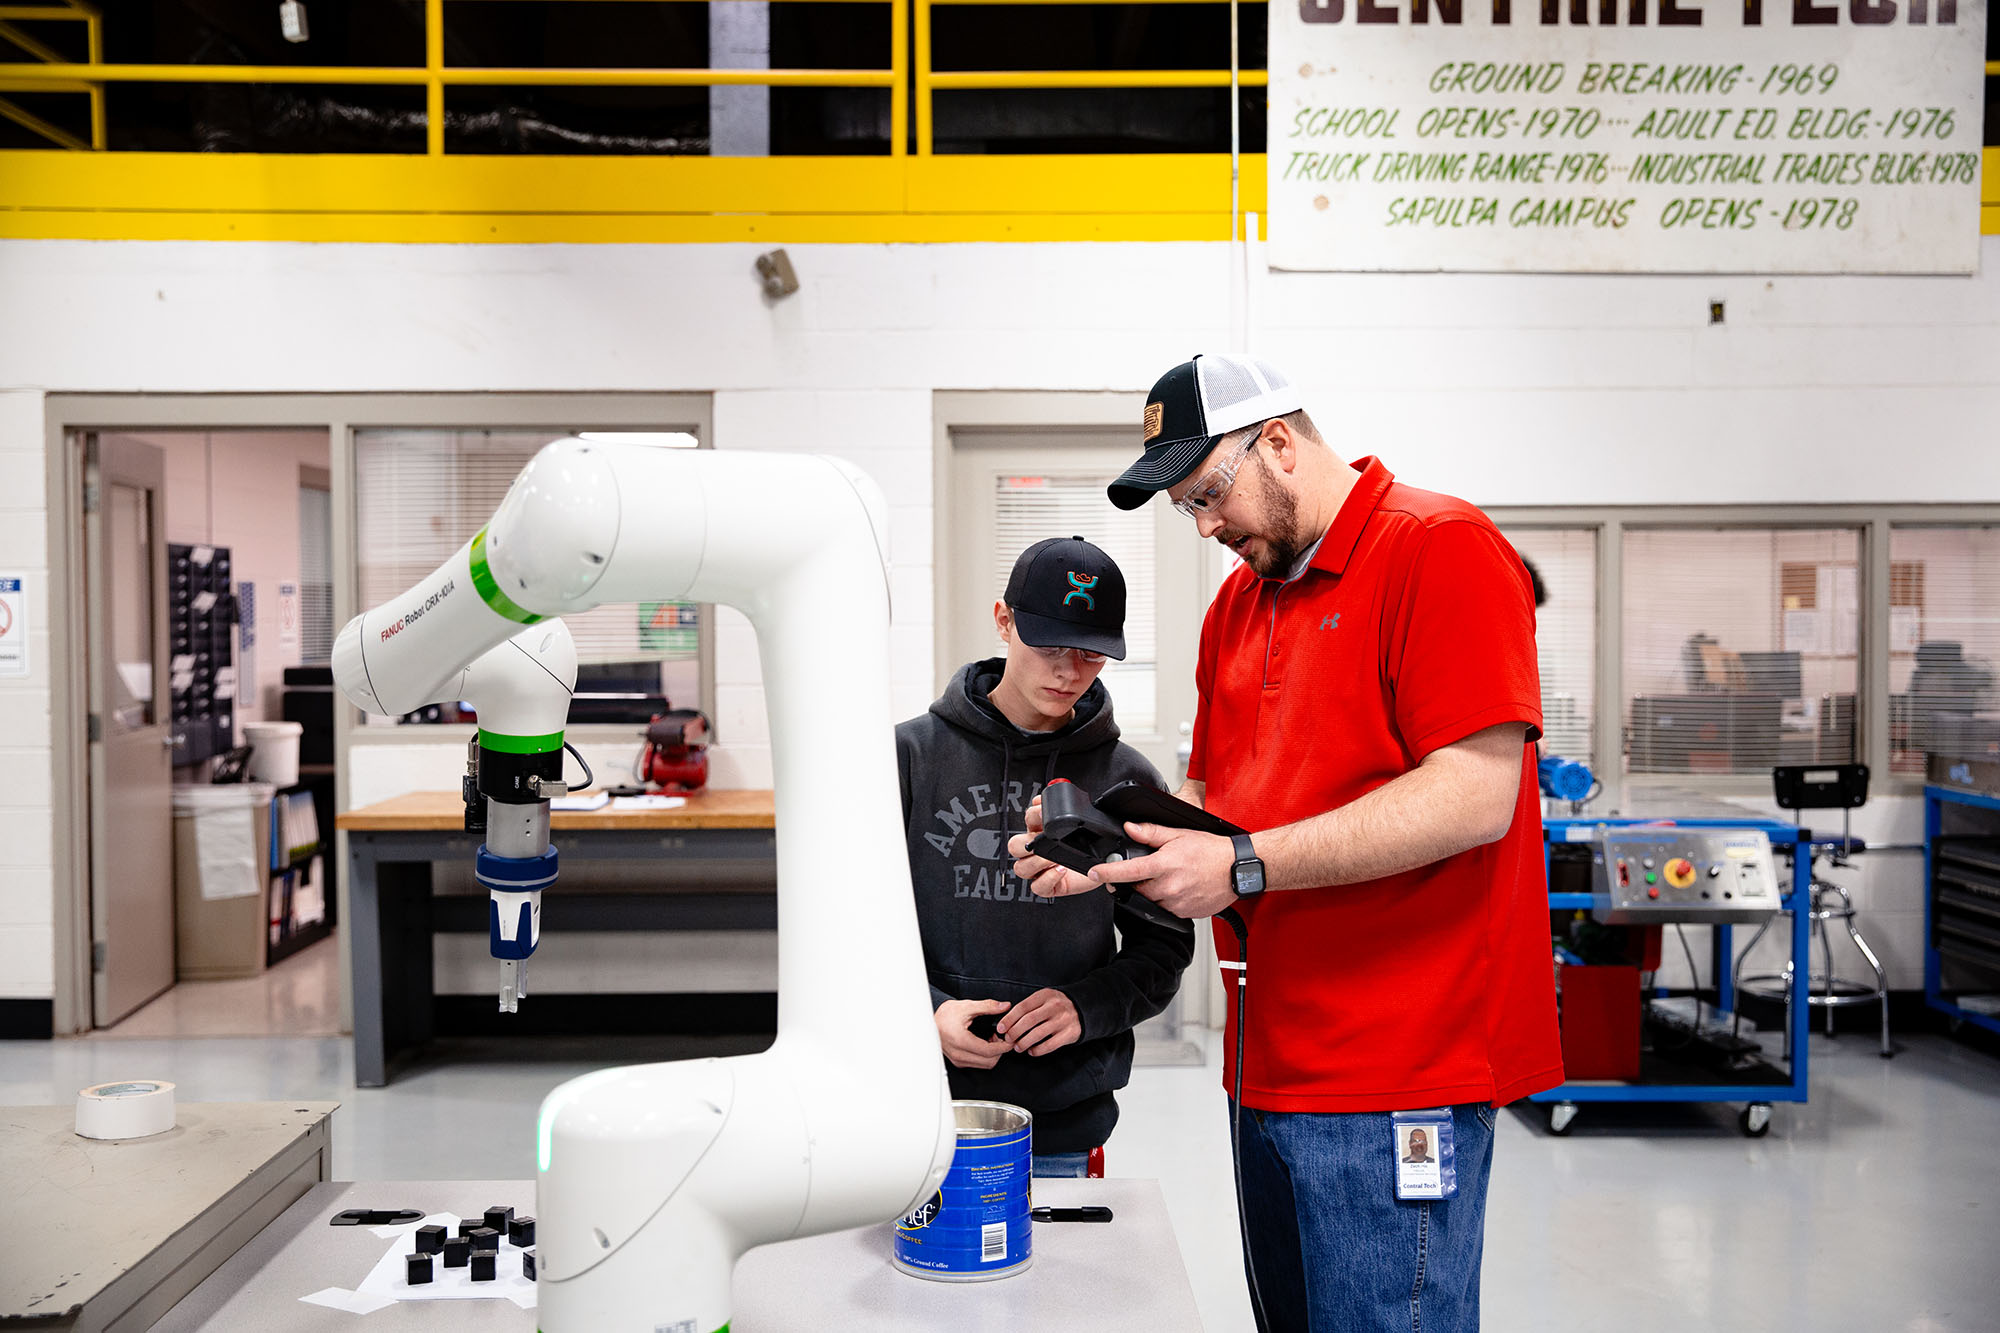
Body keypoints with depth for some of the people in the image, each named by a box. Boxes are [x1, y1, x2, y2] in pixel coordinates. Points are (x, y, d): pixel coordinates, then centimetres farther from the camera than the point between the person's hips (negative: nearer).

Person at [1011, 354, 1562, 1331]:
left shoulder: (1440, 549, -11)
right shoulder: (1236, 603, 16)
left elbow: (1475, 796, -20)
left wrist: (1244, 867, -21)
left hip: (1396, 1072, -8)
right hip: (1272, 1066, 8)